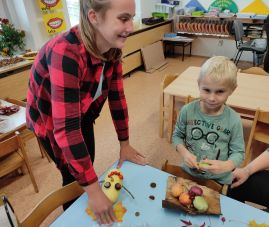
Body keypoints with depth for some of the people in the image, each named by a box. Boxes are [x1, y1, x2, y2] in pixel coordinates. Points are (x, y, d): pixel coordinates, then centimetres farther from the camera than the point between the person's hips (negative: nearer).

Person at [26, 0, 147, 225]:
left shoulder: (112, 47, -17)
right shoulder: (66, 52, -39)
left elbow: (116, 95, -9)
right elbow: (66, 126, -40)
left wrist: (125, 144, -4)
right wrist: (93, 190, -34)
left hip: (82, 114, 6)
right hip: (50, 119, -5)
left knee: (87, 167, 19)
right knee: (75, 177, 10)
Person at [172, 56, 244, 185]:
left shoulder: (234, 120, -19)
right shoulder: (187, 110, -17)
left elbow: (238, 152, -10)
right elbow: (177, 135, -4)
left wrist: (226, 166, -29)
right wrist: (184, 153, -21)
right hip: (188, 173, 1)